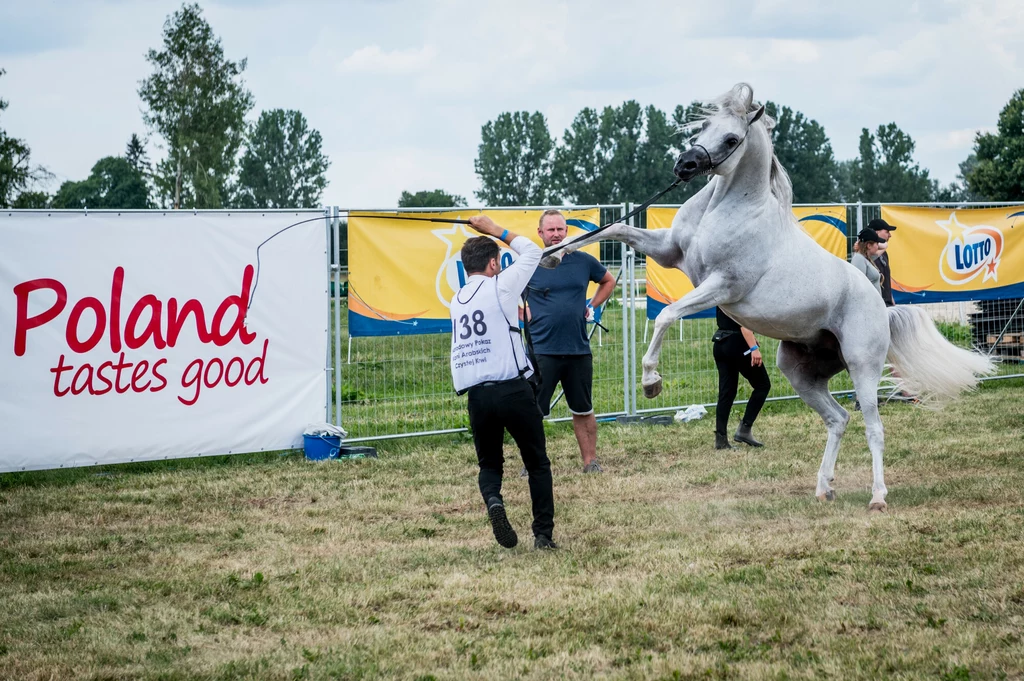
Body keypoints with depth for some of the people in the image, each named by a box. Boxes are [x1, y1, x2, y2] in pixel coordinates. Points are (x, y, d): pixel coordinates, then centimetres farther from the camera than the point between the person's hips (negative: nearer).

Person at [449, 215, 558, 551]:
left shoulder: (457, 300, 14)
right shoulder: (499, 287, -1)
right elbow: (532, 253, 13)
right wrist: (496, 230, 21)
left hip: (476, 394, 4)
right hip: (512, 390, -4)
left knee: (489, 463, 17)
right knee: (537, 463, 10)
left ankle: (493, 500, -15)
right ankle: (543, 533, 5)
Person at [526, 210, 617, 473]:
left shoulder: (583, 261, 4)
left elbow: (608, 281, 22)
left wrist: (593, 306, 11)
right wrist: (525, 314, -6)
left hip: (579, 350, 3)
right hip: (542, 350, -2)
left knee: (583, 411, 11)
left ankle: (590, 461, 20)